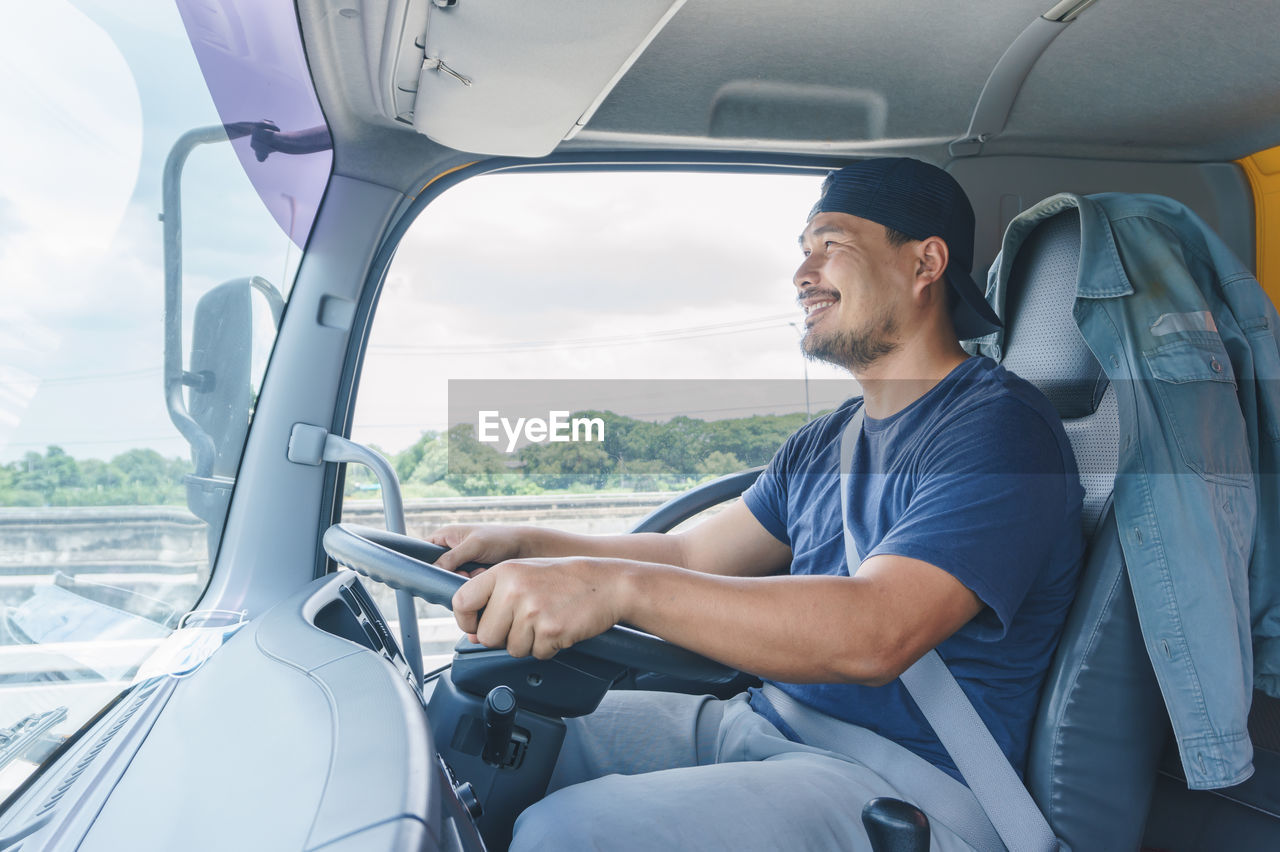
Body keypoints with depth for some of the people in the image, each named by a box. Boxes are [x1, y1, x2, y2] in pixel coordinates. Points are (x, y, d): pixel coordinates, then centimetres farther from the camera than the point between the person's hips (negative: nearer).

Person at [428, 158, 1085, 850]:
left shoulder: (997, 427, -15)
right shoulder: (823, 442, 14)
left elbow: (876, 632, -29)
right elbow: (694, 555, 16)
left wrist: (616, 587, -36)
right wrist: (523, 545, 3)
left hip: (903, 780, -8)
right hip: (766, 719, 8)